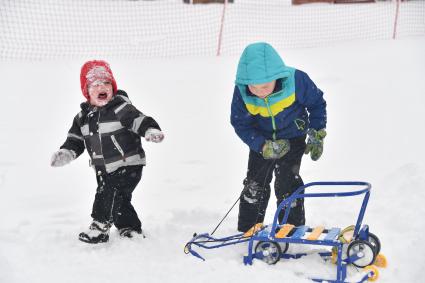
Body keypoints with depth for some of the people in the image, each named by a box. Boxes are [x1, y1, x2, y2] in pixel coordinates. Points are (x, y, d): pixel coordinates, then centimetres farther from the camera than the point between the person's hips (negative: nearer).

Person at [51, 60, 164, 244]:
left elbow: (140, 121, -25)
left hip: (128, 165, -7)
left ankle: (100, 227, -5)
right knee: (119, 200, 13)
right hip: (104, 170, 7)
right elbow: (75, 140, 11)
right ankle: (130, 227, 28)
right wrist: (66, 153, -5)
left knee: (109, 194, -16)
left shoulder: (121, 108, -15)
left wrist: (152, 131, -44)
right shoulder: (83, 116, 5)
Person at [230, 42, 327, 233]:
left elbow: (317, 103, -10)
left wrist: (317, 135, -11)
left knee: (286, 183, -11)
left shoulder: (296, 81, -30)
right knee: (255, 183, 4)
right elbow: (240, 123, -16)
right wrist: (264, 146, -28)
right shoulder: (241, 91, -26)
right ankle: (247, 230, 16)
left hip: (293, 137, -2)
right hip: (262, 140, 2)